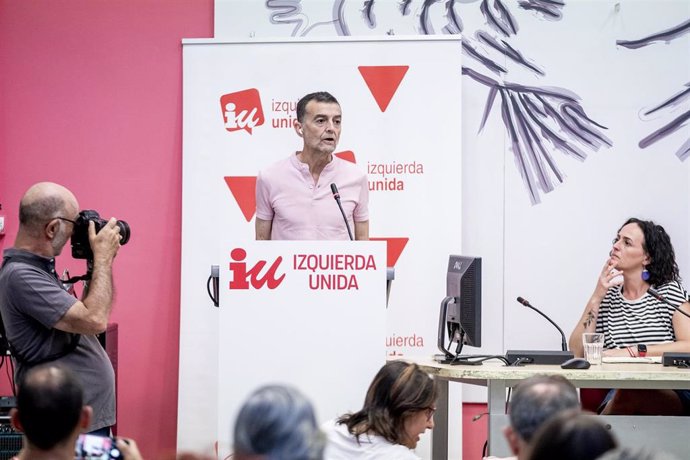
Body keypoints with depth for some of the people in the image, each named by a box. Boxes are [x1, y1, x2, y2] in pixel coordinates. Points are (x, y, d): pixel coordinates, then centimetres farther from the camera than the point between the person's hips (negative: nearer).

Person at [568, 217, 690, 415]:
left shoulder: (669, 291, 4)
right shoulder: (607, 296, 13)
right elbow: (576, 352, 2)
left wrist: (632, 352, -16)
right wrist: (597, 297, -4)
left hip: (671, 394, -2)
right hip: (618, 393, 2)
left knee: (629, 393, -33)